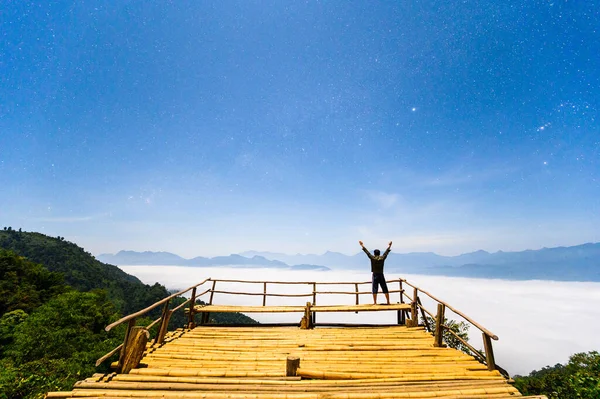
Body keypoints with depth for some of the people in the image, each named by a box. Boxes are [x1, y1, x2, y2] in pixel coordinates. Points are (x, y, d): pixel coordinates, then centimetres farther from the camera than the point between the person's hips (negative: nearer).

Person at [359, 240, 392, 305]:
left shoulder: (372, 258, -5)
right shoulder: (382, 258, 0)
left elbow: (366, 251, 2)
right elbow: (387, 252, 14)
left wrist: (362, 245, 12)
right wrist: (389, 246, 29)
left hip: (375, 275, -2)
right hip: (381, 275, 2)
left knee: (375, 289, 1)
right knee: (385, 289, 9)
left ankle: (375, 303, 1)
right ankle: (388, 302, 13)